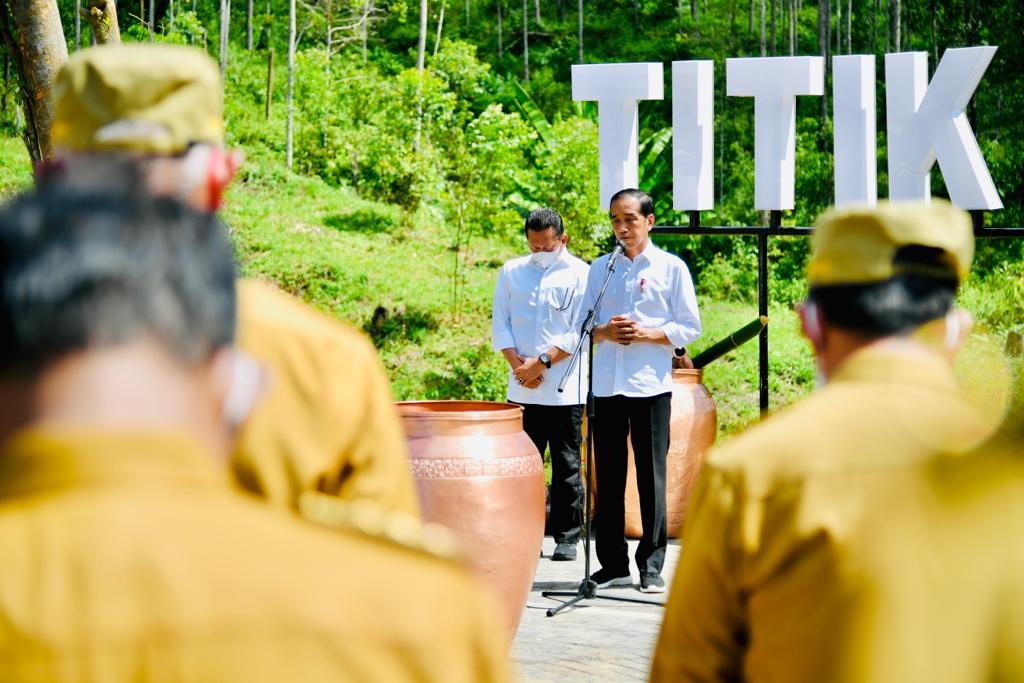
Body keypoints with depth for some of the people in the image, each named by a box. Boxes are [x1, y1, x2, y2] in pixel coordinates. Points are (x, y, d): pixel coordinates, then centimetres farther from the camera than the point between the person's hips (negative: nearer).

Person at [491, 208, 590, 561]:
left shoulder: (580, 274, 0)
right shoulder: (511, 272, 12)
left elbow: (580, 332, -6)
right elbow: (500, 324, 9)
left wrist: (542, 362, -12)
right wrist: (518, 365, -5)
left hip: (565, 389, -3)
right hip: (522, 389, 3)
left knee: (566, 466, 3)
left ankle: (566, 537, 10)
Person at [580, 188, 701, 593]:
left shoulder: (671, 267, 4)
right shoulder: (599, 268, 13)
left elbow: (689, 328, 2)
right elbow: (581, 324, 14)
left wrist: (647, 334, -12)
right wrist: (603, 332, -7)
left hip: (651, 384, -3)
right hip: (606, 384, 3)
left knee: (651, 475, -2)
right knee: (608, 476, 4)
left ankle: (652, 567, 4)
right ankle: (613, 564, 12)